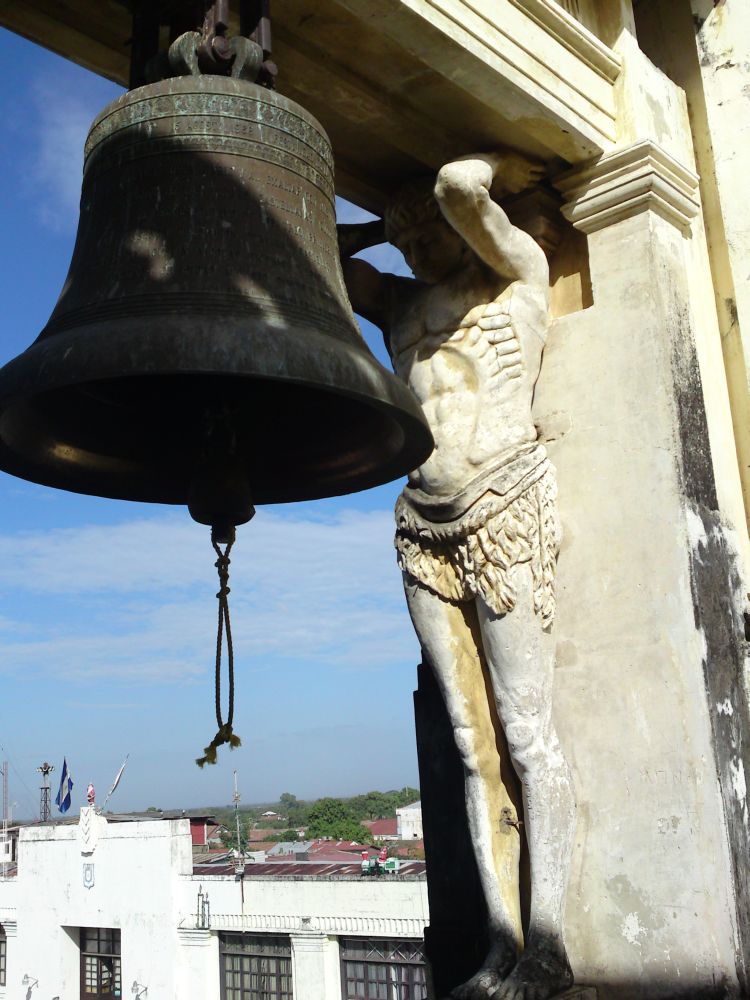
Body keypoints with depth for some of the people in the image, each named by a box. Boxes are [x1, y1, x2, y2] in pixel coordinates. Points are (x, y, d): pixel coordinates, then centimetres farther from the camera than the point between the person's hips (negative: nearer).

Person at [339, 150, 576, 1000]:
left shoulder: (518, 273, 9)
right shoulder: (401, 302, 23)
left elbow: (458, 187, -7)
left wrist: (501, 167, 13)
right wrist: (384, 227, 30)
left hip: (503, 511, -5)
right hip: (423, 527, 5)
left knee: (526, 733, -7)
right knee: (470, 744, 1)